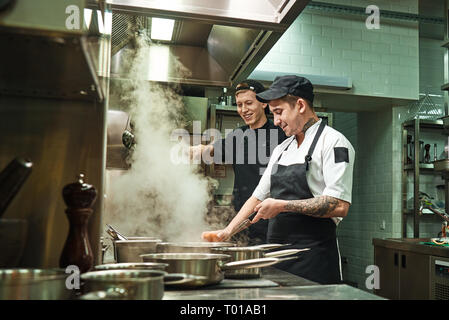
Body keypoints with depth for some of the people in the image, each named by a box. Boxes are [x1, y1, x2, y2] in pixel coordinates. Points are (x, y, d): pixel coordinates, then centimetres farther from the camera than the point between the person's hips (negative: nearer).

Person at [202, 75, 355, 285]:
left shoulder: (333, 142, -8)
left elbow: (339, 206, -19)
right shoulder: (281, 149, 16)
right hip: (277, 256, 7)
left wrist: (283, 206, -16)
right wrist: (227, 231, 15)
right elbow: (259, 196, 21)